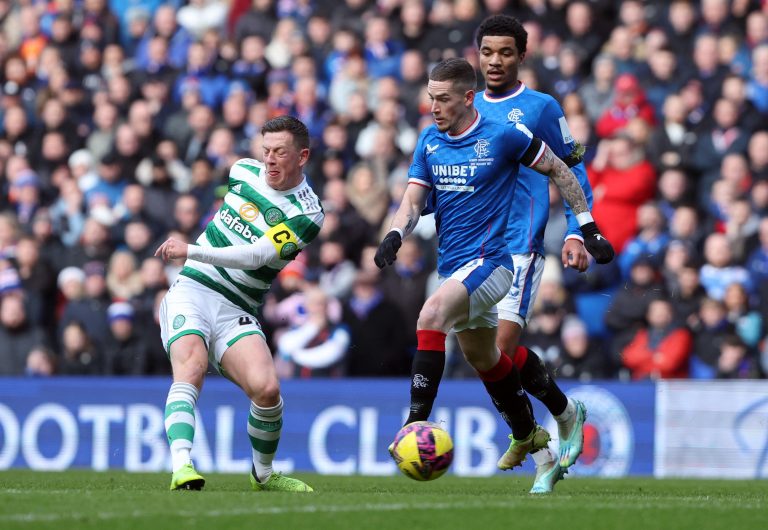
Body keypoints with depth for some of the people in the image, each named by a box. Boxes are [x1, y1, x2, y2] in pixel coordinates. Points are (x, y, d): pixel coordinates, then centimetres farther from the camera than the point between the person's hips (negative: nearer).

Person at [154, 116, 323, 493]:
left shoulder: (306, 215, -8)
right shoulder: (244, 171, 7)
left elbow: (255, 256, -19)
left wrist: (191, 251, -25)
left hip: (237, 313, -2)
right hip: (191, 292, 2)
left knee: (266, 389, -21)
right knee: (191, 369, -27)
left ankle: (263, 474, 6)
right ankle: (181, 466, -43)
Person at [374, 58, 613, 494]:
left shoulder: (503, 136, -11)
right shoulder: (429, 142, 6)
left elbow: (559, 171, 1)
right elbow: (414, 200, 3)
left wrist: (588, 227, 1)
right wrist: (395, 236, -18)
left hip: (489, 260, -8)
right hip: (453, 266, 8)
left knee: (432, 314, -31)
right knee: (482, 356, 20)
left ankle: (416, 422, -36)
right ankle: (527, 436, 41)